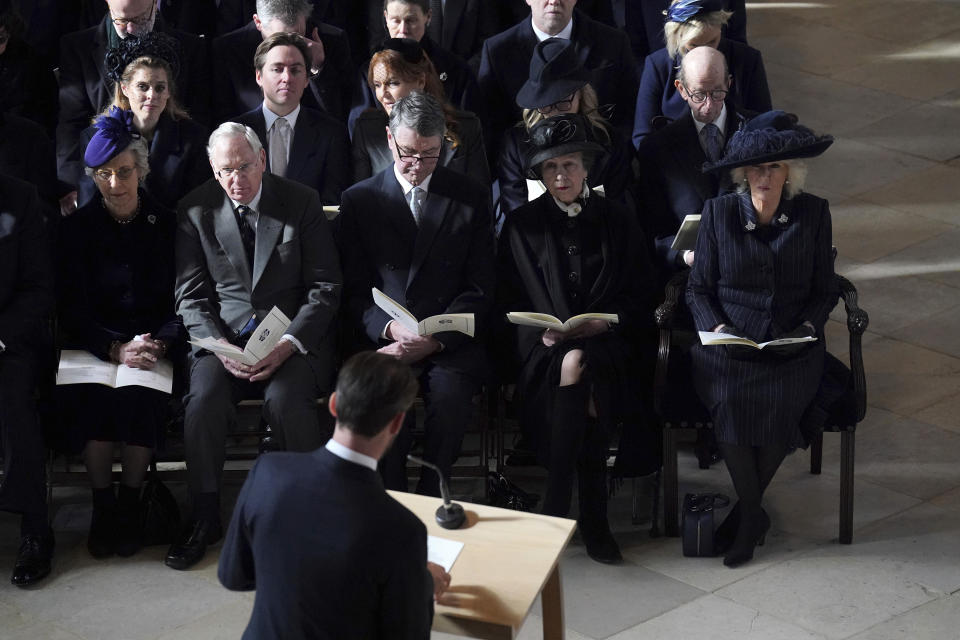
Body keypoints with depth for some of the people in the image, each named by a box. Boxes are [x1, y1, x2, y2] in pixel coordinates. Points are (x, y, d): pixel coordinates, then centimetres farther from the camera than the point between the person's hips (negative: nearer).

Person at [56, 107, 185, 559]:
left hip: (153, 341, 0)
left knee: (141, 395, -32)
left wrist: (158, 344, -17)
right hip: (92, 344, 0)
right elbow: (72, 310, -1)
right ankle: (102, 506, -14)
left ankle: (129, 506, -13)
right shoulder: (76, 228, 6)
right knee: (92, 397, -32)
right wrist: (116, 348, -19)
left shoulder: (165, 225, 6)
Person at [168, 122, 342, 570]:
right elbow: (190, 297, 3)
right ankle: (205, 518, -9)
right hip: (223, 334, 1)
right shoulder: (195, 210, 3)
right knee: (205, 398, -28)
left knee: (285, 398, -31)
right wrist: (222, 348, -15)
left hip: (292, 335, -1)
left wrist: (287, 344, -17)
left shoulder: (302, 202, 0)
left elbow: (325, 288, -2)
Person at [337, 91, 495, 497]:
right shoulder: (359, 200, 12)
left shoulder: (471, 197, 11)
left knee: (449, 392, -33)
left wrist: (434, 339, -11)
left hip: (449, 345, 0)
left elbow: (479, 291, 6)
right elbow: (353, 292, 7)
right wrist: (390, 327, -14)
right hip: (382, 342, 0)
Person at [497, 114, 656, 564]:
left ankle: (557, 506, -18)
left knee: (579, 365, -31)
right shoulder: (521, 226, 13)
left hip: (606, 341, 1)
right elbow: (509, 301, 10)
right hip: (544, 345, -1)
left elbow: (641, 297, 11)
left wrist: (605, 323, -7)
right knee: (570, 366, -33)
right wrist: (543, 331, -8)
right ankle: (592, 516, -26)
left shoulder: (617, 221, 13)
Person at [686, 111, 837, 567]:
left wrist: (807, 326, -6)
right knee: (730, 403, -32)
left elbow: (824, 290, 12)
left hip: (792, 346, 0)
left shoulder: (813, 214, 6)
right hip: (729, 343, 0)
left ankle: (745, 513, -9)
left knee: (784, 404, -30)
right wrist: (717, 328, -9)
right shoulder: (718, 212, 5)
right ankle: (753, 515, -12)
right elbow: (698, 289, 9)